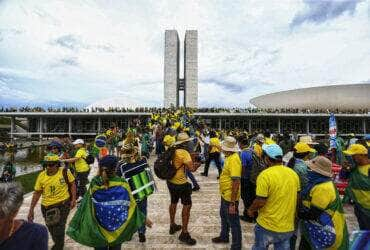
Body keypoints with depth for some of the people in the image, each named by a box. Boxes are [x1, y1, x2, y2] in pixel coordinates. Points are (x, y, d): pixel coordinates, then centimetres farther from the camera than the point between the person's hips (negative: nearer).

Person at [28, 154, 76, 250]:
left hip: (63, 204, -4)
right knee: (52, 230, 20)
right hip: (47, 206, 4)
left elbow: (72, 185, -2)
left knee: (58, 230, -5)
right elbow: (37, 193, 4)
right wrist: (31, 209, 5)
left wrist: (73, 199, -7)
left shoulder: (65, 172, -14)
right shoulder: (41, 176, -6)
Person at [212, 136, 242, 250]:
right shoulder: (229, 157, 2)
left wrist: (233, 203, -29)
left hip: (230, 198, -10)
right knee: (223, 216, 27)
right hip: (225, 195, 10)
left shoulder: (234, 159, -28)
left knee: (233, 222, 9)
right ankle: (224, 236, 49)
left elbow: (236, 182, -31)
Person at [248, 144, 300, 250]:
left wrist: (251, 210, -2)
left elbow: (260, 201, -21)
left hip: (267, 226, -5)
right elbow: (296, 198, 7)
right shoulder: (293, 174, -3)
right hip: (288, 227, 5)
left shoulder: (265, 175, -23)